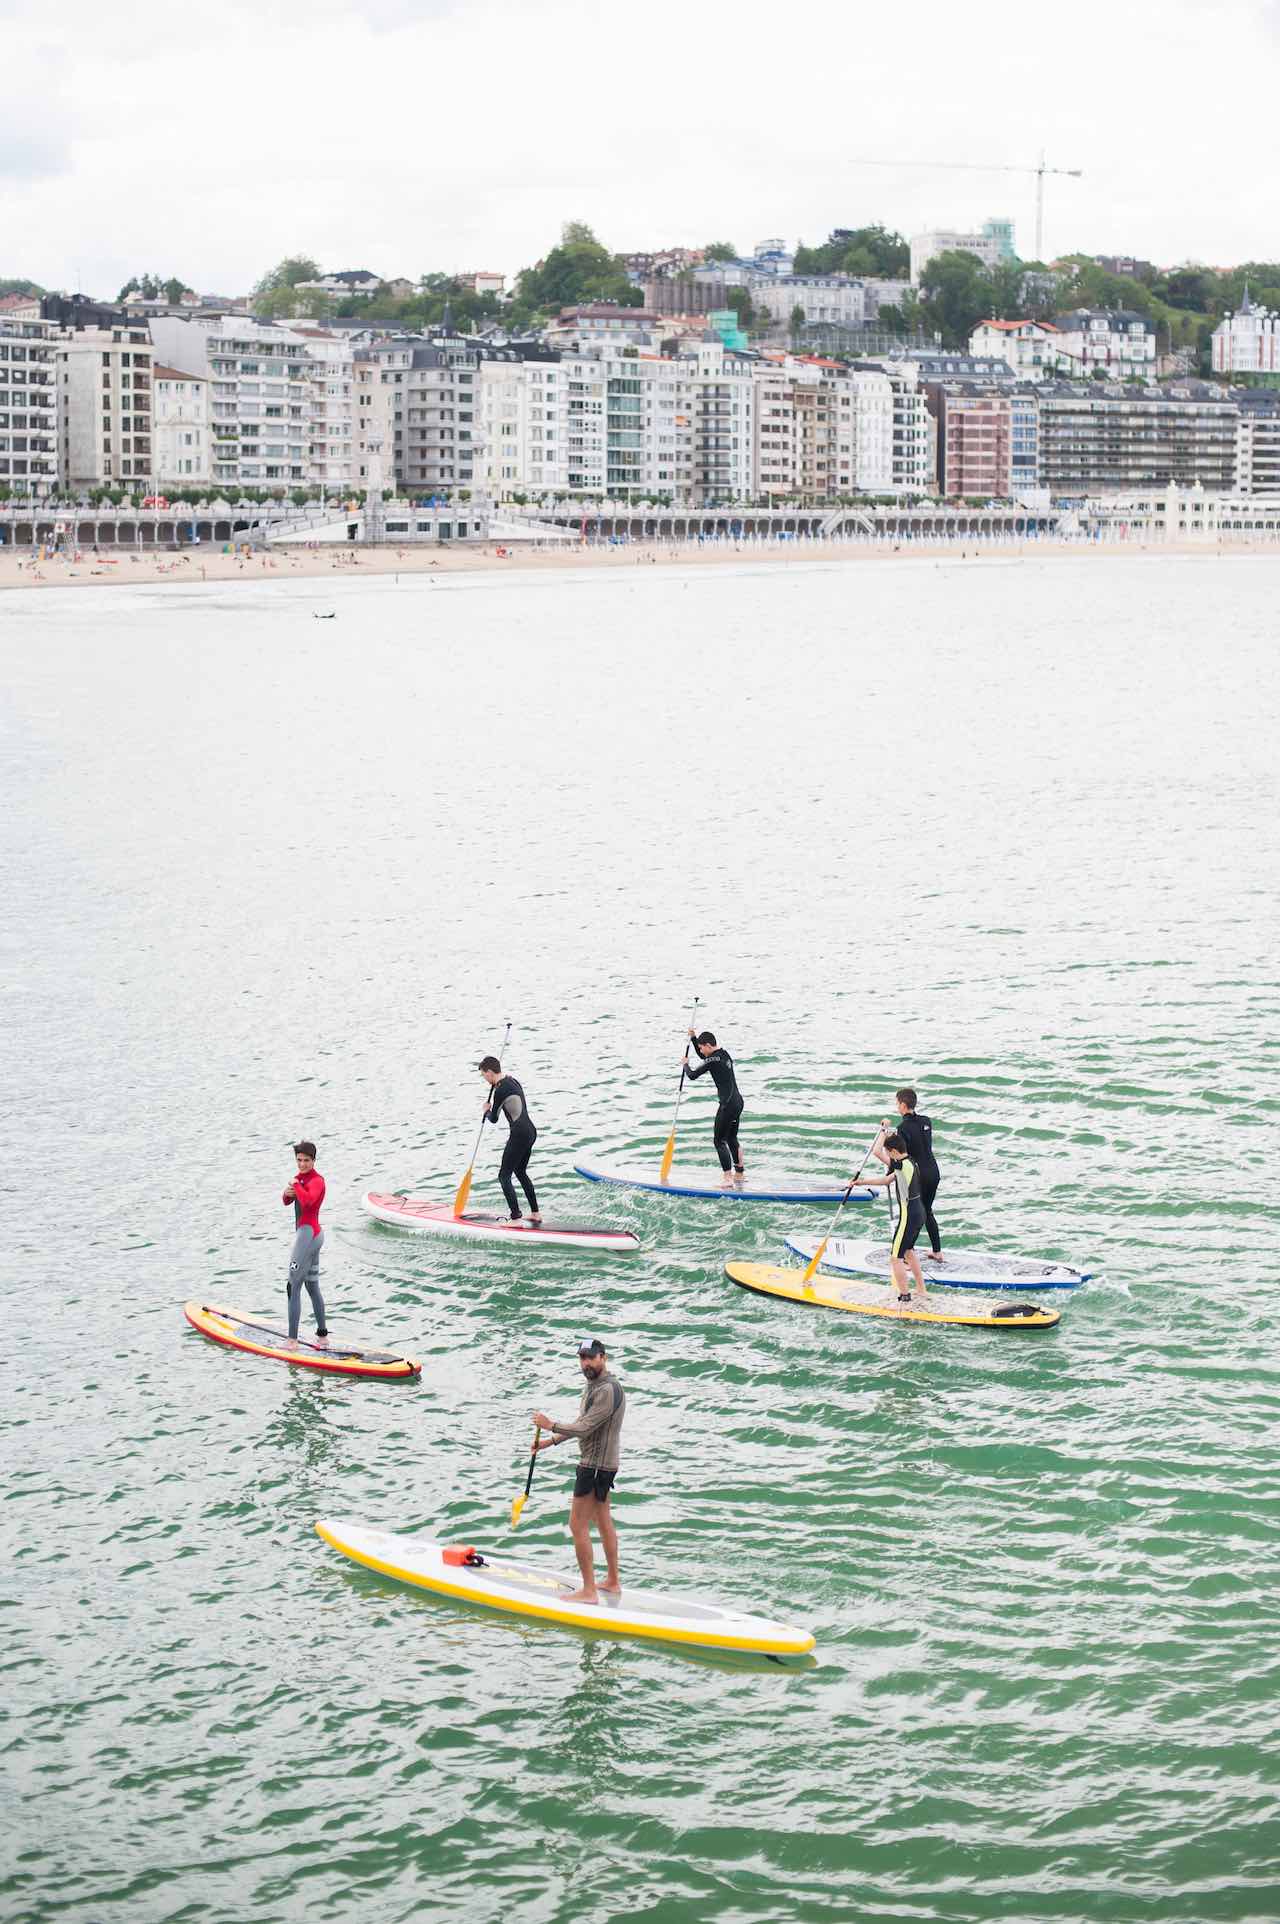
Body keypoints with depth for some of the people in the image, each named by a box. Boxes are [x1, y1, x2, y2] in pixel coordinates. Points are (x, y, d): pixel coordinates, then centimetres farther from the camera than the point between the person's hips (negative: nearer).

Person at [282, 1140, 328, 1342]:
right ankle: (322, 1335, 26)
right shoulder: (301, 1177, 14)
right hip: (315, 1234, 10)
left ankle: (292, 1340, -13)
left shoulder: (316, 1180, -14)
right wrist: (287, 1193, -10)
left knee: (293, 1287, -10)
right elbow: (287, 1202, 12)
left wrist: (296, 1186, -18)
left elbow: (308, 1200, -34)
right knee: (313, 1287, 18)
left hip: (307, 1233, -10)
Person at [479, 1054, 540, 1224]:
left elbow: (493, 1119, -6)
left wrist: (486, 1111, 16)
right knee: (521, 1172, 24)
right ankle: (535, 1214, 28)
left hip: (519, 1134, -9)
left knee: (504, 1176, -4)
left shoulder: (500, 1091, -16)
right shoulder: (512, 1080, 10)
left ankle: (516, 1219, -11)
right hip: (531, 1132, 9)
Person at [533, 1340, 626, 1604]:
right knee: (603, 1523, 17)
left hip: (596, 1466, -10)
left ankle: (589, 1591, -5)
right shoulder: (593, 1385, 10)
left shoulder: (608, 1391, -23)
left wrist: (550, 1425, -14)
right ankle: (612, 1582, 26)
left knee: (578, 1525, -7)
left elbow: (585, 1428, -26)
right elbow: (584, 1425, 21)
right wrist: (552, 1441, 19)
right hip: (602, 1463, 10)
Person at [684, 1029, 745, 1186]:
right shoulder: (724, 1054, 12)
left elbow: (693, 1076, -10)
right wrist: (693, 1038, 25)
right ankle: (739, 1173, 29)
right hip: (738, 1101, 9)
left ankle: (728, 1178, -10)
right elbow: (704, 1058, 31)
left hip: (728, 1104, -9)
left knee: (719, 1140, -4)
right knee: (732, 1139, 21)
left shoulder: (713, 1060, -16)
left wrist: (685, 1065, 11)